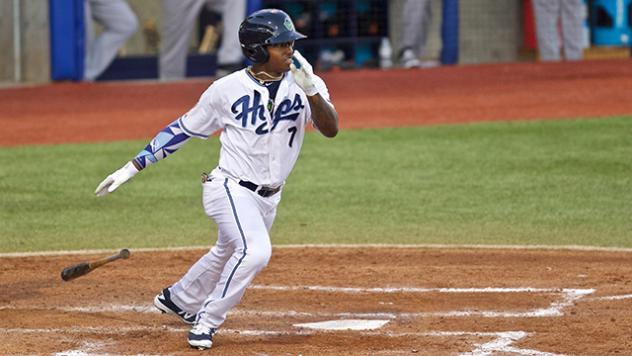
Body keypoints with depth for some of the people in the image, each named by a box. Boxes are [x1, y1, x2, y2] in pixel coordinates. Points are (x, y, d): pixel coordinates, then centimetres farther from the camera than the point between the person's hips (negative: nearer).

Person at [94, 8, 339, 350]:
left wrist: (310, 90, -37)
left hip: (268, 198, 5)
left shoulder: (304, 84, -7)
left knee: (229, 255, 24)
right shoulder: (228, 89, -12)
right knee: (255, 251, -27)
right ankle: (206, 321, -10)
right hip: (231, 190, -5)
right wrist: (131, 168, -3)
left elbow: (331, 129, -19)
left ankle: (177, 299, 51)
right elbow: (182, 129, -2)